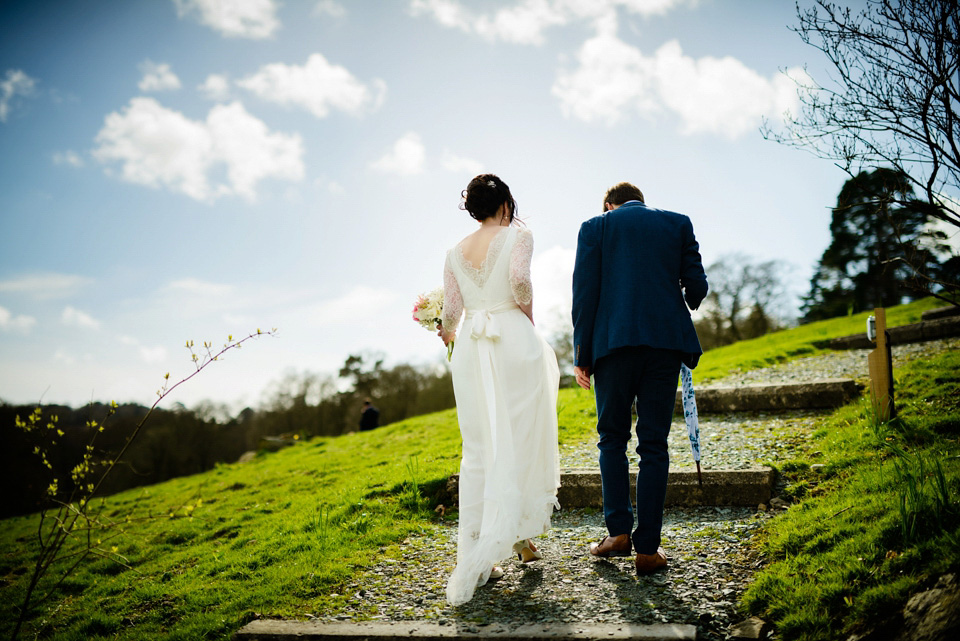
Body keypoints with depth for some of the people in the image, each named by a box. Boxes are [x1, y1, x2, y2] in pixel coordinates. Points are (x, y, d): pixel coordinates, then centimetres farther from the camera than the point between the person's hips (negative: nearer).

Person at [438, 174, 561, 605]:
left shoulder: (456, 251, 13)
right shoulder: (518, 236, 1)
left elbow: (451, 308, 9)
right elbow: (519, 279, -18)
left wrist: (448, 331, 30)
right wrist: (528, 315, 0)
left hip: (470, 348, 4)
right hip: (513, 338, -4)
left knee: (477, 450, 5)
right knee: (518, 443, 6)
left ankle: (473, 558, 4)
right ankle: (519, 535, 10)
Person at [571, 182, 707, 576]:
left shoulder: (595, 227, 10)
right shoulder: (678, 224, 14)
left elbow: (585, 294, 2)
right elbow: (697, 285, 8)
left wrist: (582, 356, 4)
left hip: (613, 342, -1)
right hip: (666, 340, 1)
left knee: (612, 439, 14)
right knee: (654, 446, 5)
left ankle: (618, 531, 11)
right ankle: (647, 548, 6)